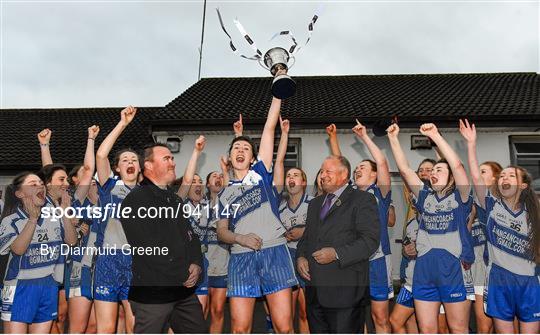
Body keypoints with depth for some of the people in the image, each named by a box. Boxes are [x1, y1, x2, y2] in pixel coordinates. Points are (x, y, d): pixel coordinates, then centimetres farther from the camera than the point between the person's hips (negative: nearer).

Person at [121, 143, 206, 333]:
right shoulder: (136, 200, -10)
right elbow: (149, 248, -18)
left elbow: (191, 236, 17)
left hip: (185, 290, 8)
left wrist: (196, 265, -3)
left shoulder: (175, 199, 18)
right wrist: (183, 275, -12)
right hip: (153, 292, -7)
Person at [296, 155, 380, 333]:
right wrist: (300, 257, 5)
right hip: (314, 291, 7)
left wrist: (336, 254, -20)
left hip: (345, 291, -6)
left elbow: (370, 240, -12)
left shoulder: (363, 200, -3)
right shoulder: (315, 203, 21)